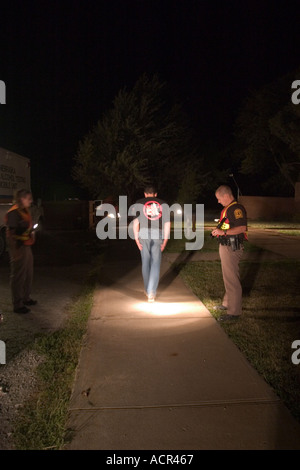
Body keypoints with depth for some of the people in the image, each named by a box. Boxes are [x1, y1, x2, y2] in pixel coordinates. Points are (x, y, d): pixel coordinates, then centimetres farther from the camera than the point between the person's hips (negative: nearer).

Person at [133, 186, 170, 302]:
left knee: (145, 262, 13)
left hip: (144, 235, 0)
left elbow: (135, 222, -1)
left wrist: (136, 239, 2)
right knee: (156, 263, 4)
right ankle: (152, 292, -4)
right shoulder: (163, 204, 10)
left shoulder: (139, 203, 7)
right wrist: (165, 241, 9)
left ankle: (147, 290, 24)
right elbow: (167, 224, 5)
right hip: (158, 236, 0)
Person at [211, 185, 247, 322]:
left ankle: (234, 311, 1)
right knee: (228, 277, 21)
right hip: (225, 246, 11)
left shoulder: (236, 208, -17)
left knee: (231, 279, -6)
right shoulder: (227, 208, 16)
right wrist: (218, 231, 15)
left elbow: (242, 228, -26)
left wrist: (224, 232, -25)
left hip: (232, 248, -11)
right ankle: (227, 303, 36)